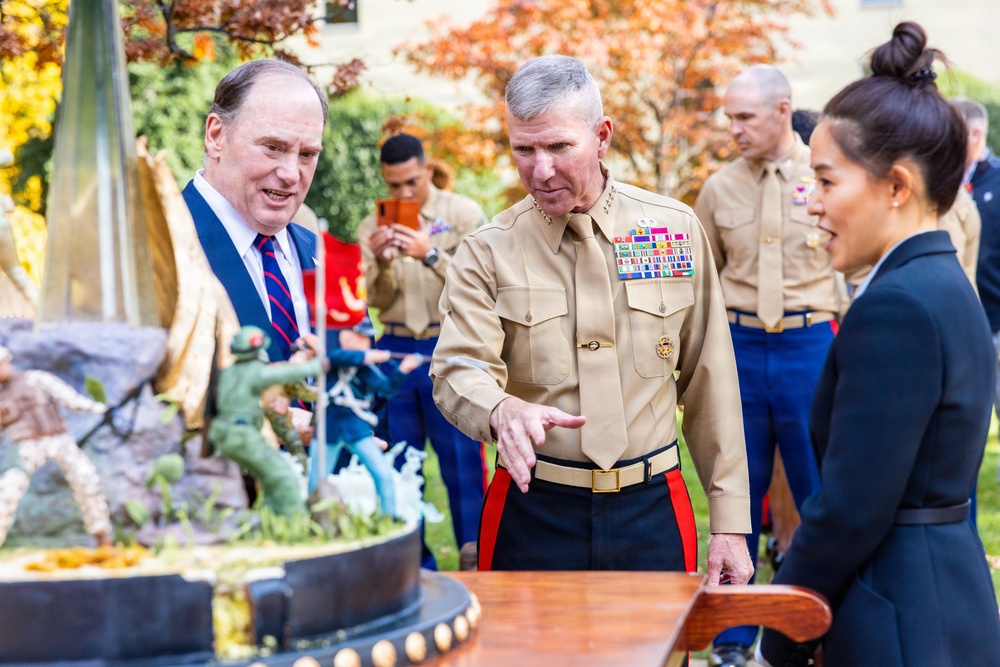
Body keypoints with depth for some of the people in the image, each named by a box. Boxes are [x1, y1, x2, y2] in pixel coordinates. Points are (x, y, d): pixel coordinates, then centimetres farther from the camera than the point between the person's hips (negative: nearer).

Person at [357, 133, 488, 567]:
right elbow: (377, 301, 4)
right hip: (396, 350, 4)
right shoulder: (373, 228, 8)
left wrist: (429, 254, -22)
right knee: (399, 464, 8)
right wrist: (382, 264, -15)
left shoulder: (463, 214, -2)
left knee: (462, 462, -3)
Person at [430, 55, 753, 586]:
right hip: (532, 516, -1)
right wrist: (502, 411, -36)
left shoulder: (677, 229, 4)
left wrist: (729, 521, 4)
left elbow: (710, 383, 6)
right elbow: (458, 371, -12)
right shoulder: (485, 254, 0)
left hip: (652, 512, 1)